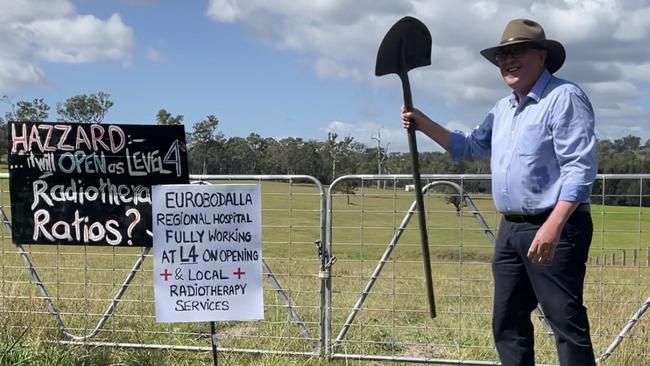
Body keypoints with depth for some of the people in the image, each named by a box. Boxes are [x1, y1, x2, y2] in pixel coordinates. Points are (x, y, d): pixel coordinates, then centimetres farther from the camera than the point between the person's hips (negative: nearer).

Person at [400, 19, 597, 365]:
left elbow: (580, 167, -19)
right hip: (511, 229, 9)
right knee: (507, 322, 13)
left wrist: (554, 225, -28)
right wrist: (424, 124, 16)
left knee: (567, 322, -7)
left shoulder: (564, 97, -11)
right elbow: (469, 147, 30)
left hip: (555, 227, -9)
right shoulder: (502, 109, 17)